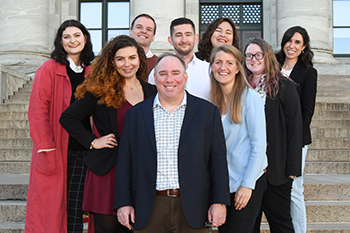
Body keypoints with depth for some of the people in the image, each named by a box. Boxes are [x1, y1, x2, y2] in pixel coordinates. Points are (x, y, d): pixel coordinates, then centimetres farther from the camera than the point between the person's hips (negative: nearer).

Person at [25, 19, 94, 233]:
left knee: (75, 210, 6)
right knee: (50, 207, 0)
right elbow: (38, 112, -7)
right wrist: (47, 150, -14)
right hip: (54, 152, -4)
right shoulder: (49, 70, -2)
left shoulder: (90, 73, 12)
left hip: (82, 150, 4)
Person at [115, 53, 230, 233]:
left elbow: (218, 160, 3)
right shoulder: (136, 114, 7)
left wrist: (219, 202, -3)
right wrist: (123, 203, 2)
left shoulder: (208, 112, 4)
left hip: (192, 209, 0)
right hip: (149, 210, 1)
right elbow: (125, 162, 7)